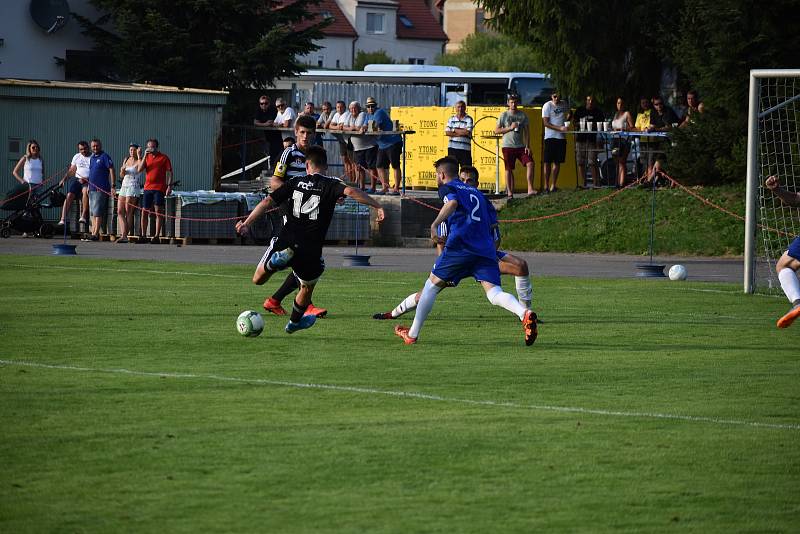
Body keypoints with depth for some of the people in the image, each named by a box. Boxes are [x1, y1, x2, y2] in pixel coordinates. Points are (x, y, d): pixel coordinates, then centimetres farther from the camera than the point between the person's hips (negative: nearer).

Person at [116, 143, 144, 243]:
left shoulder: (138, 161, -3)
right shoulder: (126, 160, 16)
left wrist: (139, 155, -27)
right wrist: (122, 171, -1)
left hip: (134, 187, -7)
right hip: (124, 186, 7)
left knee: (128, 212, -9)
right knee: (120, 212, -3)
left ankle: (125, 236, -8)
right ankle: (123, 234, -7)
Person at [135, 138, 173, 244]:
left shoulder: (164, 157, 1)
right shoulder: (147, 157, 12)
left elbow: (169, 172, 0)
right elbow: (139, 169, 1)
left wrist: (169, 185, -10)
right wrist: (144, 156, -6)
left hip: (159, 188, -4)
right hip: (148, 188, 4)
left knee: (158, 211, -6)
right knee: (144, 212, 4)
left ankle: (157, 236, -5)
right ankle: (143, 236, 11)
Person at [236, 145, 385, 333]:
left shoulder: (295, 182, 9)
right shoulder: (330, 185, 2)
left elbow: (267, 202, 4)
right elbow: (350, 191, -18)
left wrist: (246, 223, 8)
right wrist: (377, 206, -18)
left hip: (285, 243, 1)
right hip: (310, 251, -1)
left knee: (258, 279, 18)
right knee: (307, 288, 28)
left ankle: (277, 260, -14)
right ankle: (294, 322, 47)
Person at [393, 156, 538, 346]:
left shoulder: (447, 188, 10)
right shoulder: (477, 192, 31)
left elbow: (452, 203, -15)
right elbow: (493, 224, 29)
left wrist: (434, 224, -25)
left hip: (460, 246, -5)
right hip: (486, 249, 5)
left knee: (432, 285, 12)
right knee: (494, 293, -8)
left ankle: (412, 334, 18)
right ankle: (524, 314, -39)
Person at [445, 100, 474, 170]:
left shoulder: (469, 119, 1)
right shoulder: (451, 119, 10)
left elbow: (467, 132, -13)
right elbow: (447, 132, -2)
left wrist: (454, 130, -4)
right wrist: (461, 132, -9)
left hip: (465, 149, -3)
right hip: (452, 148, 3)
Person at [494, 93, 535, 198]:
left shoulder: (522, 115, 8)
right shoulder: (504, 115, 2)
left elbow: (527, 131, 7)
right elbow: (496, 131, 0)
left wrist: (527, 146, -3)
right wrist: (510, 128, -12)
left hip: (521, 146, 2)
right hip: (508, 146, -2)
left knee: (530, 163, -14)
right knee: (509, 169, 0)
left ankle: (530, 189, -15)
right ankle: (509, 192, 7)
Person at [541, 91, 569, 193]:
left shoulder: (564, 105, 10)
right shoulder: (547, 106, -5)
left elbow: (568, 115, 27)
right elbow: (545, 123, -10)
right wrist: (559, 128, -19)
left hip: (561, 137, 4)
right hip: (550, 137, -4)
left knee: (557, 162, 6)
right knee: (548, 162, -5)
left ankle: (553, 185, 11)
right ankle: (546, 185, -1)